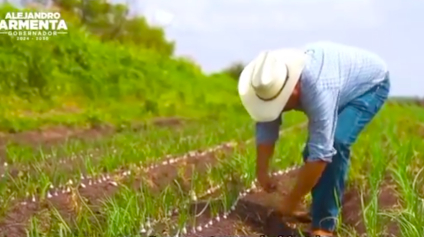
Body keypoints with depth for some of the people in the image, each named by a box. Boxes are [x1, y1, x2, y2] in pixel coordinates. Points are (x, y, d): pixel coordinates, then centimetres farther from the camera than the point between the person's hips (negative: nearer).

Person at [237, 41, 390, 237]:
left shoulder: (318, 88, -45)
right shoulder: (273, 83, -23)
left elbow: (320, 154, -41)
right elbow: (265, 130, -9)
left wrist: (292, 201, -31)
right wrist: (261, 171, -5)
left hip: (371, 83, -7)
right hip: (345, 80, 7)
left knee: (335, 143, -27)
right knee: (311, 151, -2)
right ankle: (320, 212, 19)